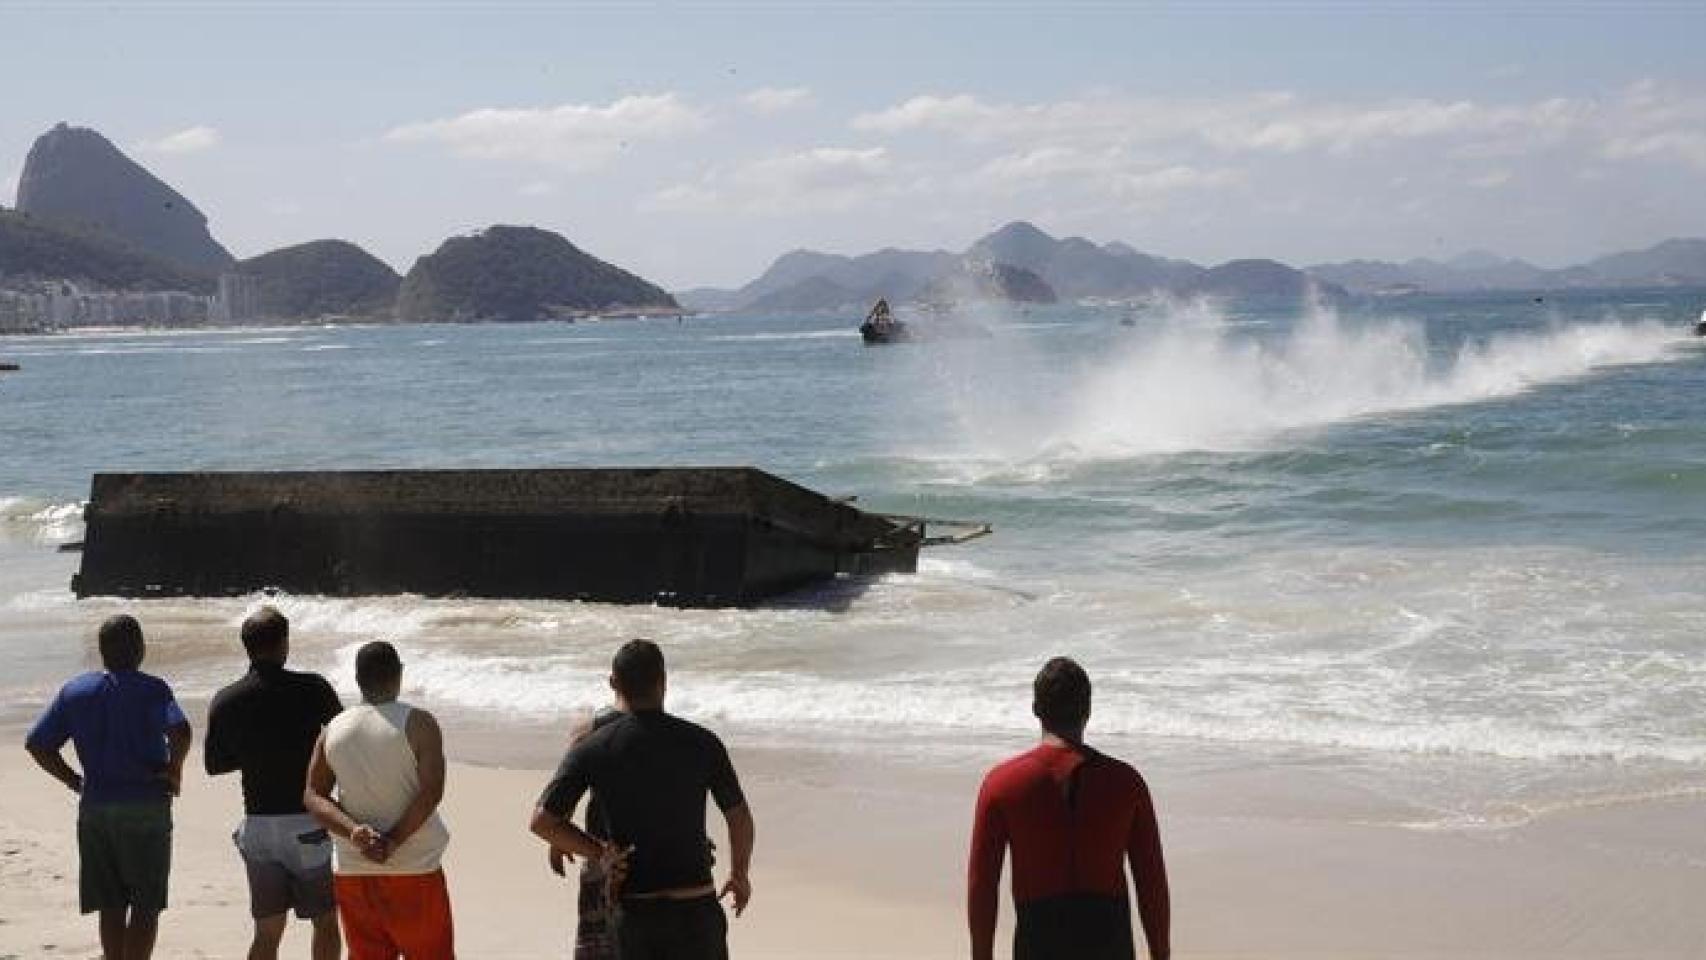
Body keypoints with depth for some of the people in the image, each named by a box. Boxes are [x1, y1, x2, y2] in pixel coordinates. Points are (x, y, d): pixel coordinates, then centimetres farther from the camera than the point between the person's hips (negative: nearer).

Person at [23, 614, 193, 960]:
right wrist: (174, 770, -8)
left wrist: (75, 781, 10)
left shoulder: (74, 691, 6)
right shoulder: (151, 690, -9)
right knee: (146, 906, 4)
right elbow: (180, 731, -25)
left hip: (94, 810, 4)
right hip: (146, 805, -4)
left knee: (111, 908, 13)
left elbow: (36, 744, 6)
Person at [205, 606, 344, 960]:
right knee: (325, 921, 12)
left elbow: (214, 765, 8)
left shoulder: (225, 701, -3)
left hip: (258, 824, 3)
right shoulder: (312, 689, -11)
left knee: (267, 931, 10)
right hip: (308, 824, -3)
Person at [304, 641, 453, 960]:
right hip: (413, 871, -4)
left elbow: (314, 795, 1)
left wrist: (353, 831, -11)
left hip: (351, 871, 4)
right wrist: (393, 841, -15)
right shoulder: (418, 724, -8)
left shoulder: (332, 731, 5)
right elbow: (431, 791, -17)